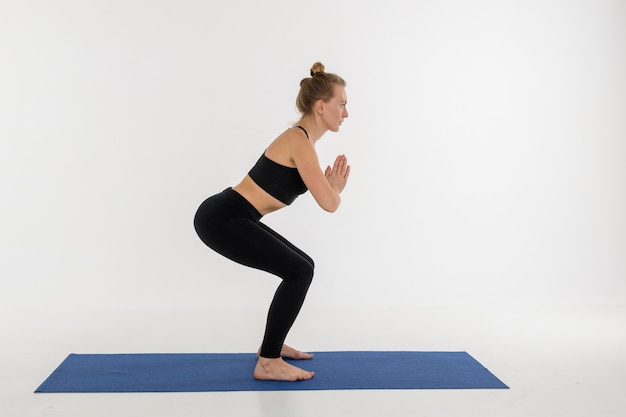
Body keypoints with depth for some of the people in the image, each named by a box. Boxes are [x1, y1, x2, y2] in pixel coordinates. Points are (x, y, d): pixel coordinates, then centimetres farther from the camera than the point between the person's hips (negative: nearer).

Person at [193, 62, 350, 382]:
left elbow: (321, 193, 25)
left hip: (230, 217, 10)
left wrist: (332, 185, 8)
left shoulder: (302, 139, 12)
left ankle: (271, 344, 27)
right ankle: (268, 362, 0)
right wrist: (336, 187, 0)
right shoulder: (300, 142, -17)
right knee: (299, 272, -11)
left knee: (302, 267, 14)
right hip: (221, 219, -10)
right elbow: (329, 203, -21)